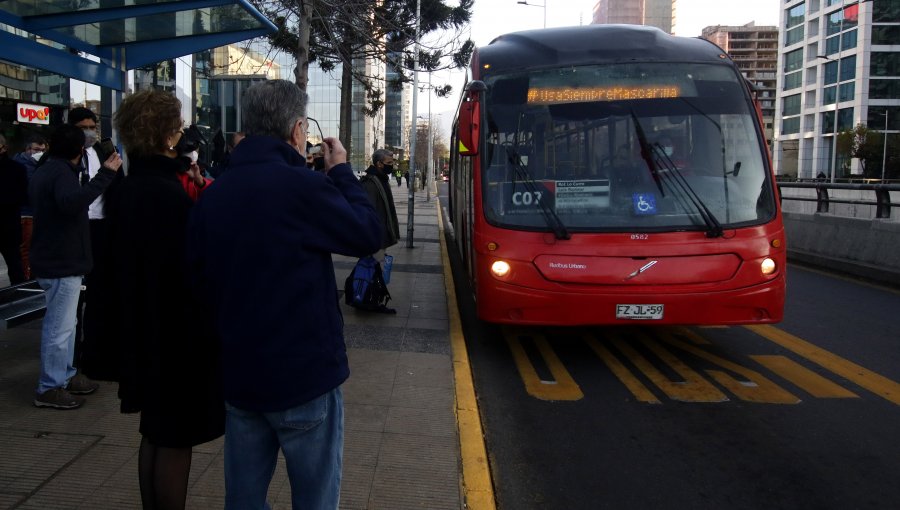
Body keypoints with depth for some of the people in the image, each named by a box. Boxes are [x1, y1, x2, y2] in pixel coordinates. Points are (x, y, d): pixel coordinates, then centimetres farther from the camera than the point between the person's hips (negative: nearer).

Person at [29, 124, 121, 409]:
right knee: (60, 327, -5)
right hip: (62, 262, -11)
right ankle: (49, 389, 2)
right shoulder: (61, 172, -18)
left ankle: (64, 377, 27)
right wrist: (105, 174, -42)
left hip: (53, 258, 11)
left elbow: (33, 200, 32)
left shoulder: (46, 170, 15)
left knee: (63, 323, 18)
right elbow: (72, 201, -40)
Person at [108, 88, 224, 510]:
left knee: (155, 434, 20)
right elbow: (189, 268, -22)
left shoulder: (124, 192, 6)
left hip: (143, 332, 9)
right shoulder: (170, 194, -22)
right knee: (176, 441, 3)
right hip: (179, 335, -9)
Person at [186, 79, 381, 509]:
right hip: (303, 374, -6)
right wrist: (341, 171, 5)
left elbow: (198, 277, 9)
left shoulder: (212, 196, 2)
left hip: (238, 376, 6)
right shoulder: (302, 187, -18)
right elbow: (367, 235, -6)